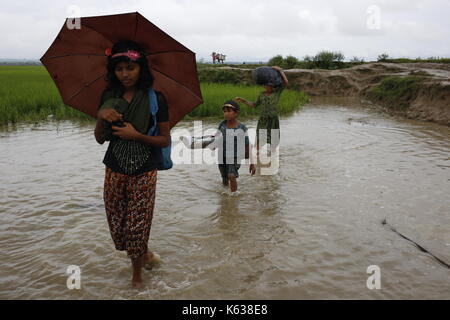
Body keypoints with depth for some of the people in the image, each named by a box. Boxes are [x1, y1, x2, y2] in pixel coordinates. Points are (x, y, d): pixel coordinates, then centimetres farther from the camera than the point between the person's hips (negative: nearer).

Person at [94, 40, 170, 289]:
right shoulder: (109, 97, 2)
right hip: (114, 169, 4)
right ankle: (145, 255, 39)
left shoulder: (155, 99, -8)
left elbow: (165, 140, -5)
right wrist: (101, 116, -14)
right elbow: (100, 139, 5)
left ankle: (136, 277, 27)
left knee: (137, 224, 3)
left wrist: (136, 135, -20)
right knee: (117, 223, 11)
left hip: (143, 172, -4)